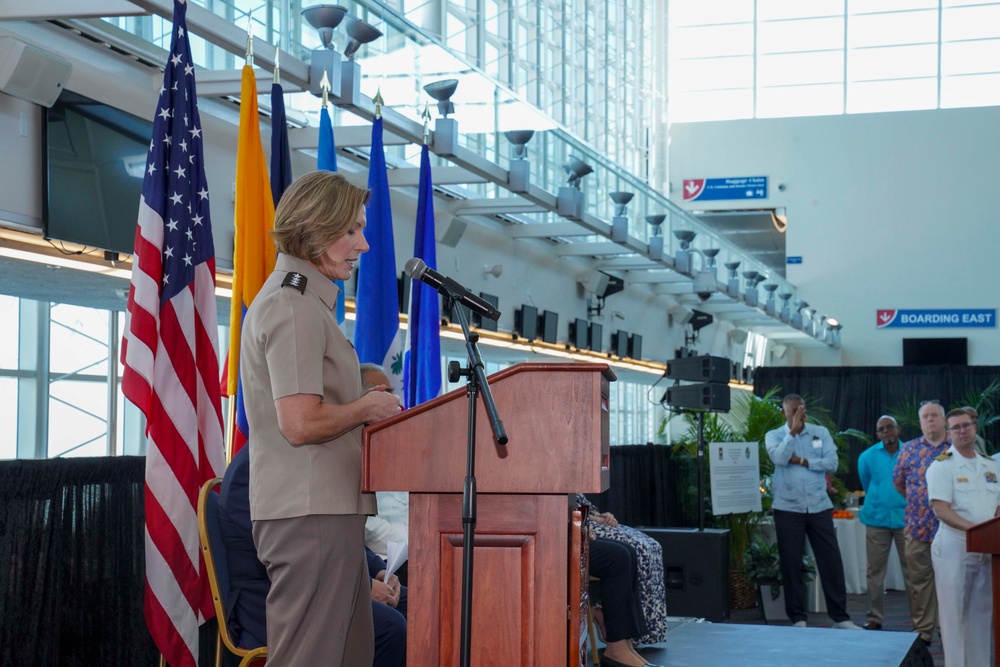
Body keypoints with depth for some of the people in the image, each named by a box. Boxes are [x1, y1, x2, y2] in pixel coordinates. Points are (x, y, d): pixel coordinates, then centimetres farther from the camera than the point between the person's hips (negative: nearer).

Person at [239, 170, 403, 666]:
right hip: (312, 513, -11)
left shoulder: (293, 298, 20)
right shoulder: (295, 307, -13)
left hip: (321, 509, 11)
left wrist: (359, 403, 13)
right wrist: (366, 409, -7)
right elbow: (301, 423, -22)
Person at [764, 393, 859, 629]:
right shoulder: (774, 435, 3)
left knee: (831, 561, 1)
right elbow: (779, 458, -17)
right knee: (791, 564, 2)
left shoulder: (821, 432, 7)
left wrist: (802, 461, -10)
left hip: (819, 507, 1)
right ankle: (798, 619, 11)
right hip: (788, 509, -1)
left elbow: (832, 463, -4)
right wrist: (793, 430, -15)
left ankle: (840, 617, 8)